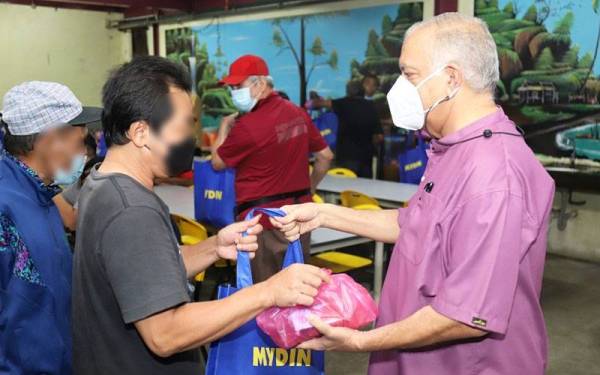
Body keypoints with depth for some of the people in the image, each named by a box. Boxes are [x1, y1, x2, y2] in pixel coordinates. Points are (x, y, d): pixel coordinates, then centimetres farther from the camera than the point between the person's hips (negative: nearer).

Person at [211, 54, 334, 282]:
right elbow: (325, 156, 14)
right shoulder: (298, 113, 5)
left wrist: (225, 126, 12)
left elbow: (217, 163, -2)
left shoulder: (248, 125, -17)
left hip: (264, 219, -7)